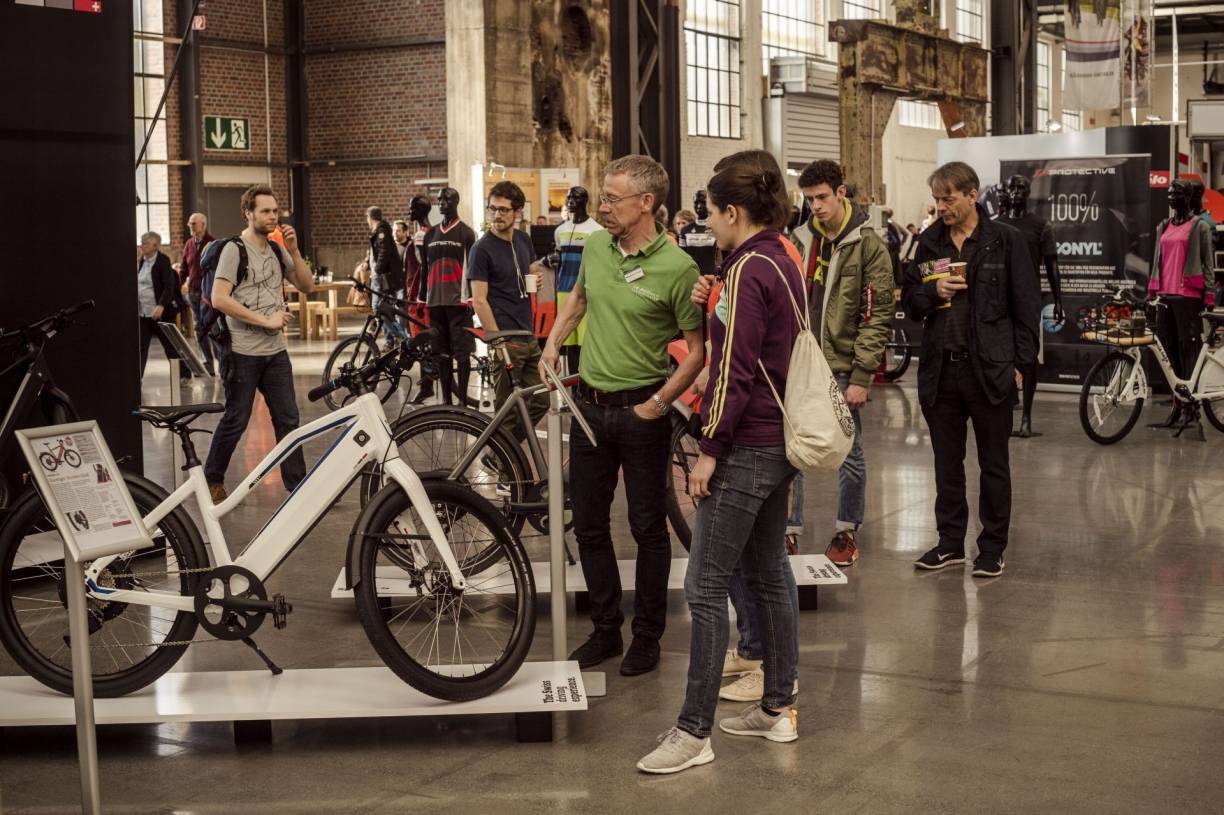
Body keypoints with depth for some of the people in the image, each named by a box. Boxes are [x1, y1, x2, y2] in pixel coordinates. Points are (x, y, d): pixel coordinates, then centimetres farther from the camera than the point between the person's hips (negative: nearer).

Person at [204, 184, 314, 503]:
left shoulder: (277, 250, 12)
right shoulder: (234, 249, -9)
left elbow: (306, 285, 9)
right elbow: (219, 299, -18)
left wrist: (293, 250, -5)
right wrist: (265, 319, -17)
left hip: (275, 350, 6)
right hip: (243, 353, -6)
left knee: (287, 418, 4)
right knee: (236, 420, 3)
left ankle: (298, 484, 9)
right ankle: (212, 479, 20)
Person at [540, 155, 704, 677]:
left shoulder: (677, 267, -16)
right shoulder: (595, 247, 1)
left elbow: (698, 349, -11)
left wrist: (659, 403, -16)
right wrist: (552, 344, 15)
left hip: (642, 412, -6)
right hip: (590, 405, 6)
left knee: (648, 527, 6)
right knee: (589, 526, 12)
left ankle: (647, 636, 20)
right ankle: (605, 630, 26)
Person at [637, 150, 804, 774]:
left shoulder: (748, 271, -16)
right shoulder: (784, 264, 12)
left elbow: (735, 370, -20)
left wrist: (710, 449, -17)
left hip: (746, 448, -10)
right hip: (779, 442, 10)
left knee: (705, 587, -6)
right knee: (766, 577, 16)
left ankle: (694, 732, -3)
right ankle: (778, 709, 25)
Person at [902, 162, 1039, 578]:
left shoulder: (1005, 241, -4)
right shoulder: (929, 242, 9)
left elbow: (1026, 306, -3)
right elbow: (910, 299, 14)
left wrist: (1019, 362, -8)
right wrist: (933, 292, -8)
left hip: (989, 369, -4)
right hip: (939, 368, 4)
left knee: (994, 464, 6)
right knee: (947, 462, 12)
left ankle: (992, 548, 14)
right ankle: (950, 543, 23)